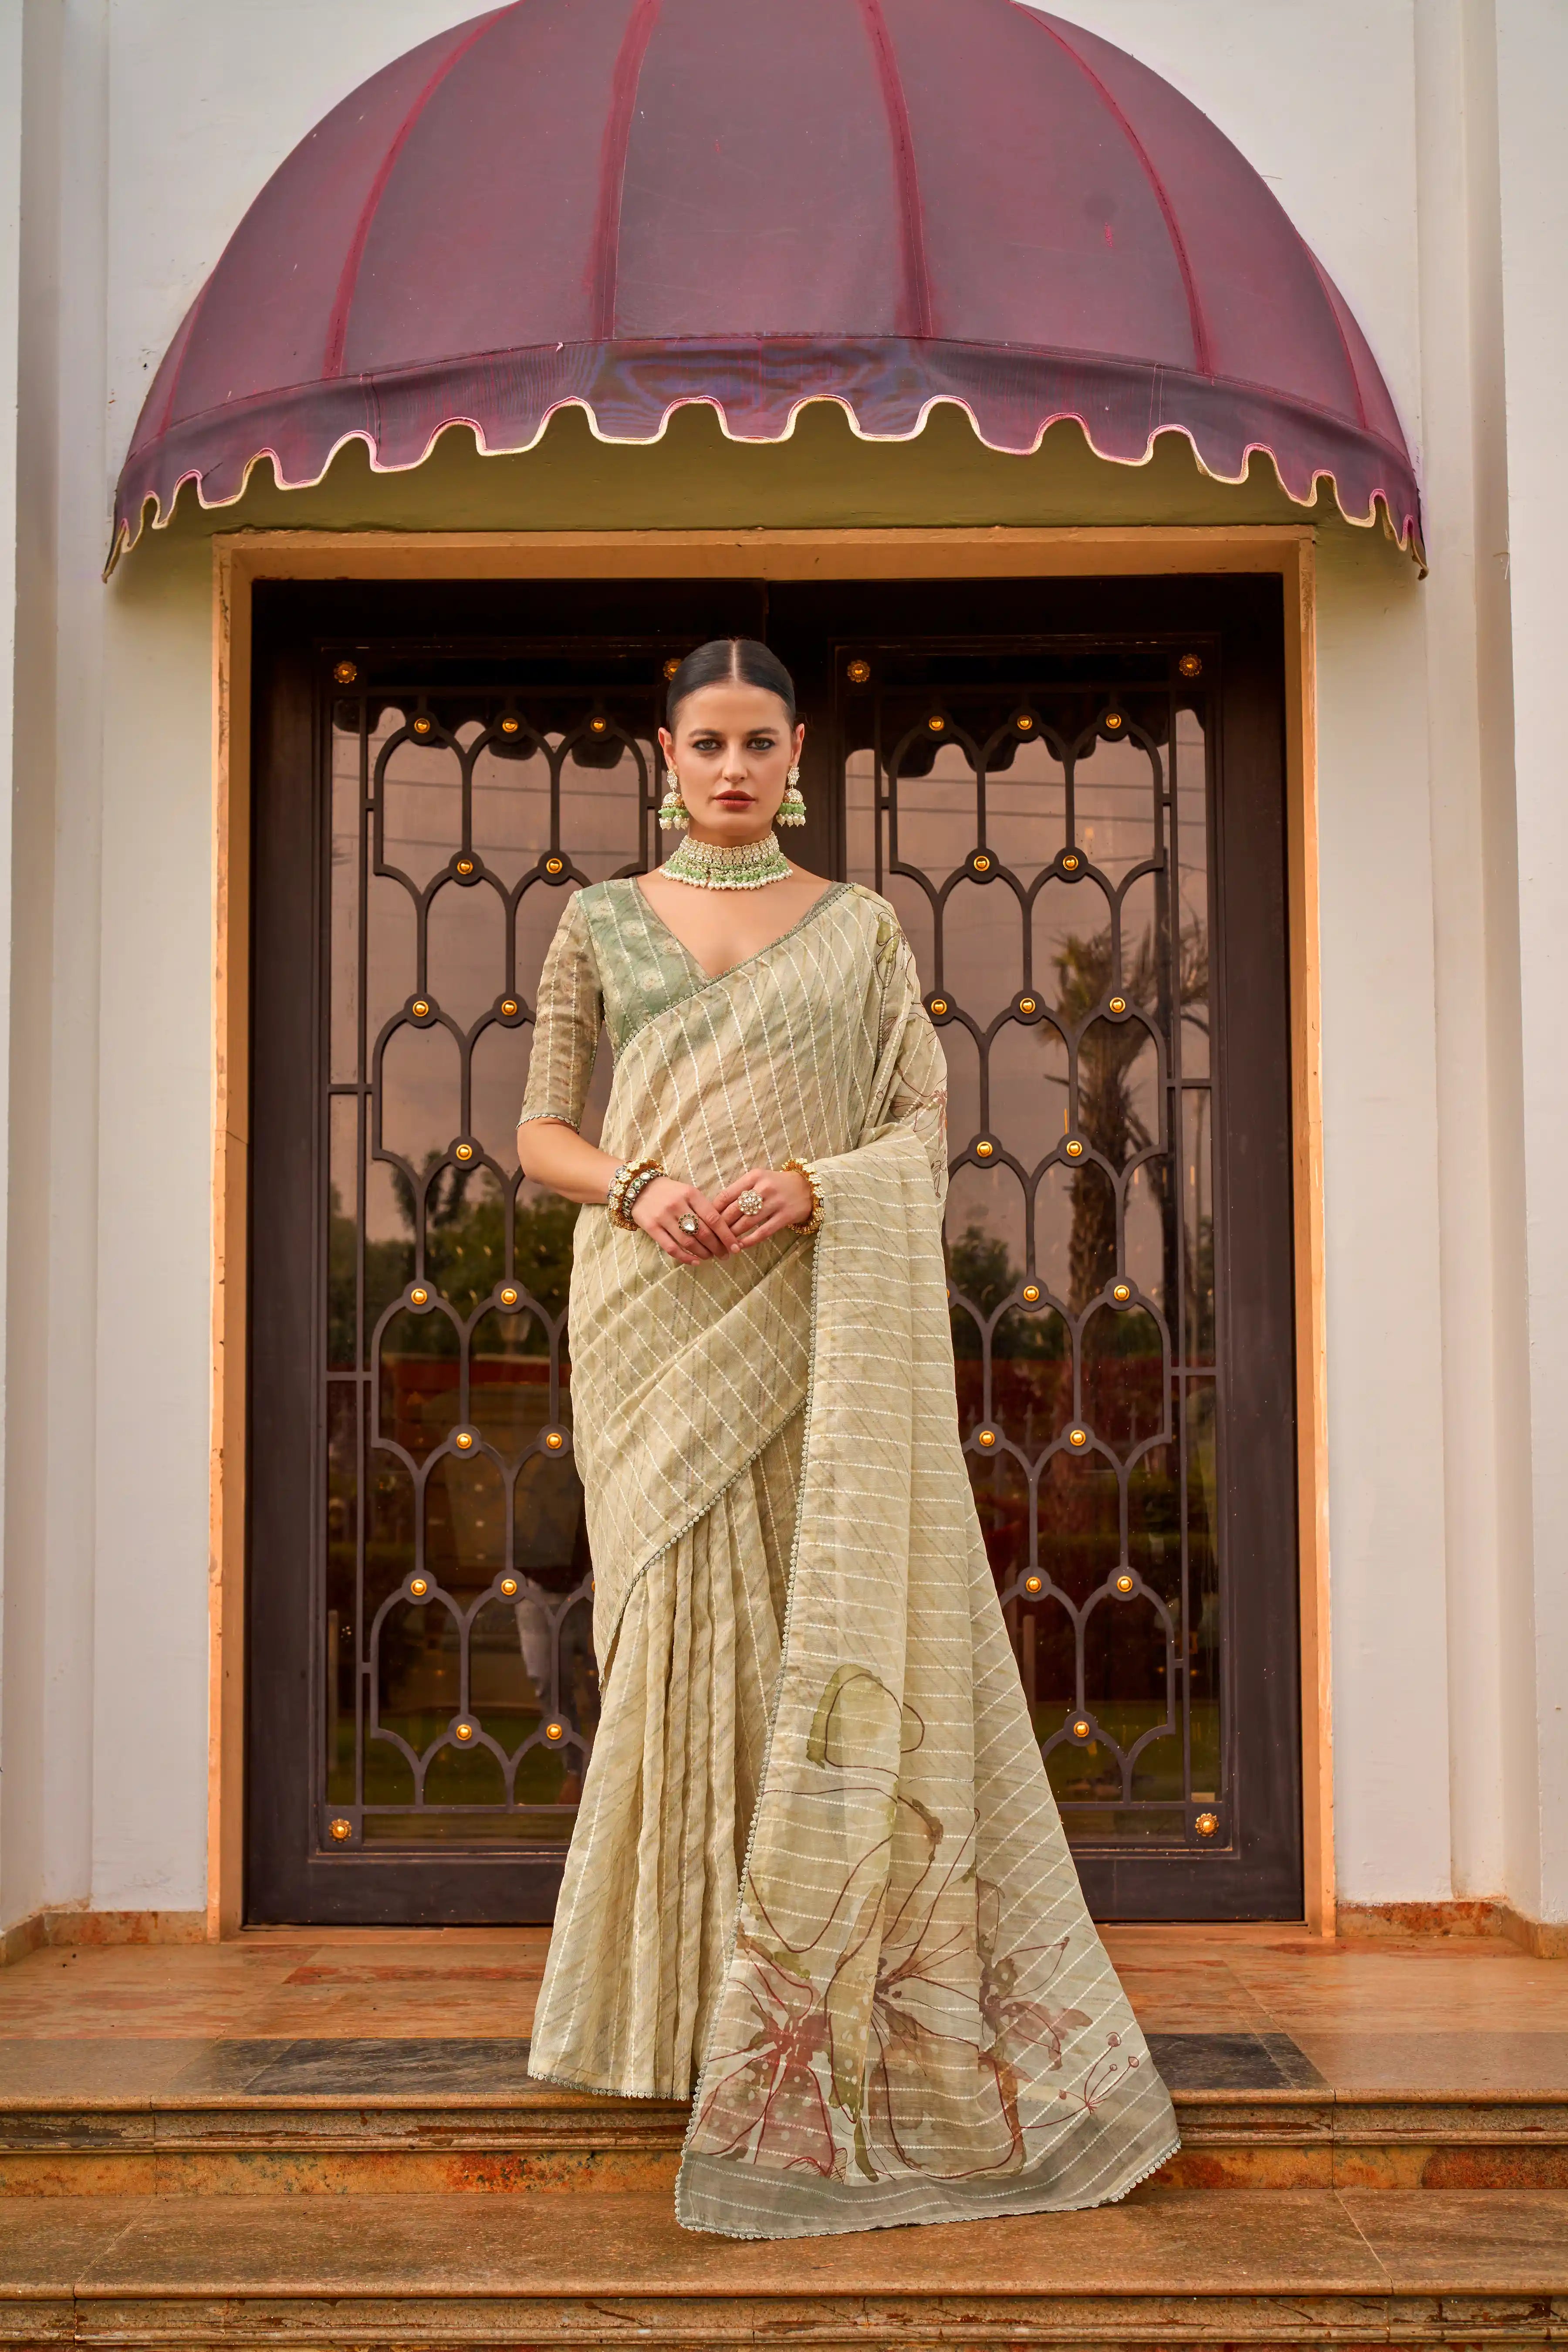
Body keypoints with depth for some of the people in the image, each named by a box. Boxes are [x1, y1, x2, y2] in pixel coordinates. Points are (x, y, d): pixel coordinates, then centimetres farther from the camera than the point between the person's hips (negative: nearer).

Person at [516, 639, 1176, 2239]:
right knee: (689, 1631, -2)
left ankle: (841, 2014, 9)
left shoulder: (857, 929, 9)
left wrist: (814, 1181, -15)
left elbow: (924, 1122, 5)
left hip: (813, 1322, 0)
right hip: (655, 1323, 0)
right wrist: (638, 1189, -12)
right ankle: (692, 1991, 11)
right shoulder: (600, 923, 10)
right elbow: (541, 1132, 8)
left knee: (846, 1631, -3)